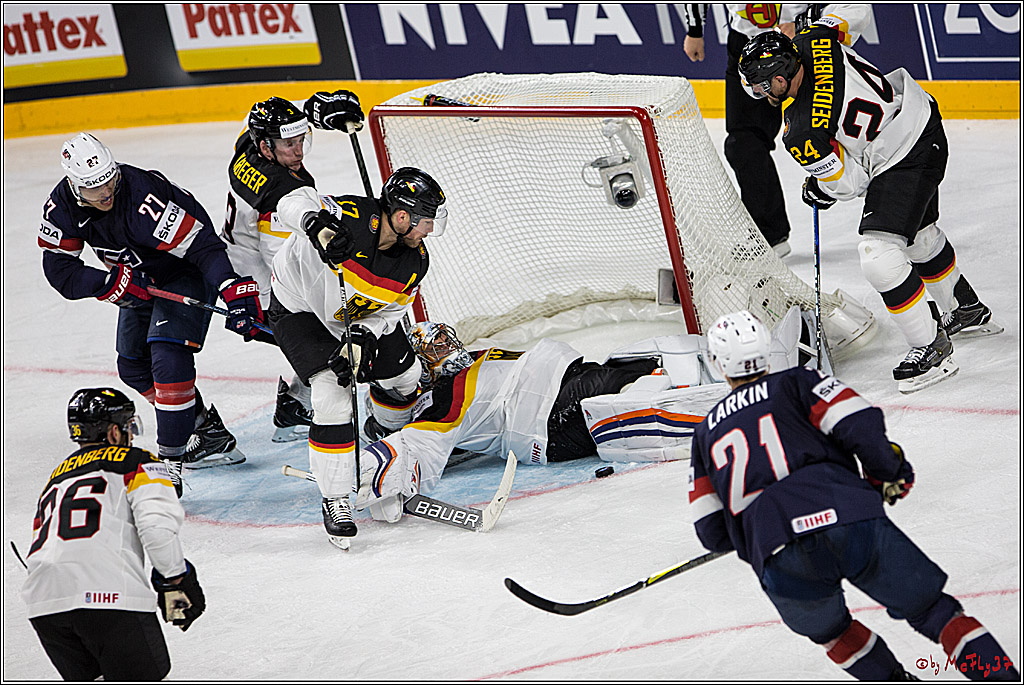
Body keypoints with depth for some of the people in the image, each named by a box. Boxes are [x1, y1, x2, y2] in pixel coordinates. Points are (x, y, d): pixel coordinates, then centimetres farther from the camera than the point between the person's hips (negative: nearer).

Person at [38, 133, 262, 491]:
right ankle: (209, 433, 27)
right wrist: (111, 282, -32)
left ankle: (171, 460, -19)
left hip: (186, 273, -8)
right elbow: (59, 270, -16)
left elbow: (202, 246, -41)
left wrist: (237, 291, -54)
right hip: (140, 282, 8)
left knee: (168, 357, -24)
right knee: (134, 366, 14)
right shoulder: (62, 206, -17)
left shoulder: (143, 199, -38)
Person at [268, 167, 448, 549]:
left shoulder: (415, 260, -16)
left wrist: (364, 337, -28)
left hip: (363, 318, 7)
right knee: (333, 393, -20)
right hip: (299, 306, -7)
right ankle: (334, 500, -11)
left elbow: (390, 310, -8)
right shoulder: (349, 217, -34)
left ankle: (386, 431, 52)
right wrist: (319, 223, -56)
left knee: (403, 375, 16)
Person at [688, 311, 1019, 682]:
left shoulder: (706, 434, 25)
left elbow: (713, 534, 21)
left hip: (779, 558, 1)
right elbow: (862, 427, 2)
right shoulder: (796, 383, 18)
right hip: (849, 520, -1)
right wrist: (889, 474, 21)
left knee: (827, 630, 31)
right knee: (929, 608, 12)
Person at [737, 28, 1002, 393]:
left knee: (879, 257, -15)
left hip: (904, 162, -10)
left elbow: (850, 182, -17)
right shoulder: (814, 40, -12)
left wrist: (819, 189, 6)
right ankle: (968, 311, 51)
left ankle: (932, 349, -3)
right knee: (919, 235, 29)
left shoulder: (800, 134, -30)